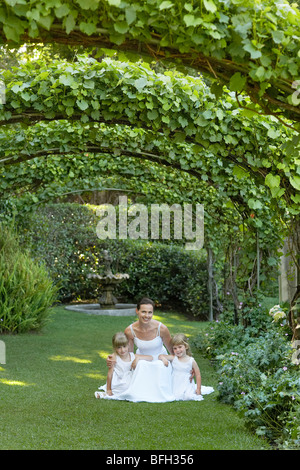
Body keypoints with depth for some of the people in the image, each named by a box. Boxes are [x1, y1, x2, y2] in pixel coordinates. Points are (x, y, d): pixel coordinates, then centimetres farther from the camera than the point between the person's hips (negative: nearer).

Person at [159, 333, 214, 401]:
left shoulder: (191, 361, -4)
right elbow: (160, 356, -3)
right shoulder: (173, 358, -1)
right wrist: (163, 358, -27)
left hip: (187, 385, -2)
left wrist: (198, 388, -1)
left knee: (188, 396, -24)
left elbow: (198, 375, 3)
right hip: (175, 385, 2)